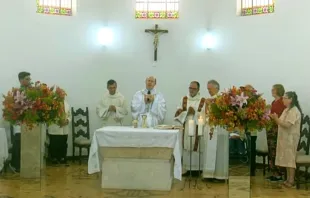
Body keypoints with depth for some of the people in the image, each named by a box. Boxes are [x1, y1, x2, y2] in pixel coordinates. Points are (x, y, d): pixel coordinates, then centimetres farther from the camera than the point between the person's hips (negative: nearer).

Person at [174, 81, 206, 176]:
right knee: (185, 148, 1)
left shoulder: (203, 101, 0)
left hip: (197, 130, -2)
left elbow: (204, 116, -7)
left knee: (195, 149, -4)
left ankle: (196, 169, 4)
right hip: (185, 129, 3)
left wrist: (195, 112, -17)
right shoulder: (183, 99, 9)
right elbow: (177, 114, 4)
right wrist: (187, 112, -12)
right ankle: (185, 168, 8)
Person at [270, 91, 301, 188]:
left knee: (290, 158, -5)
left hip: (291, 138, -9)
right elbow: (282, 123, 14)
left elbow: (287, 125, -23)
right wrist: (275, 118, 0)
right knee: (286, 158, 11)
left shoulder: (294, 110, -16)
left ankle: (291, 181, 2)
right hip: (285, 137, 9)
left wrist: (276, 119, -21)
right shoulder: (287, 110, 15)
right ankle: (289, 179, 18)